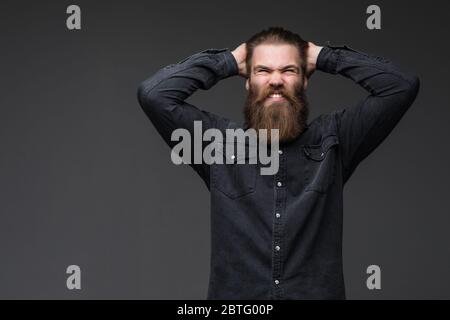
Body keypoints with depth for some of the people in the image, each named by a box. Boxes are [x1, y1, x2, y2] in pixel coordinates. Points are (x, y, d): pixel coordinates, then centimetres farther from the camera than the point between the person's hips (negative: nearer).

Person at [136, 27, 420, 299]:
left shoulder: (332, 140, 4)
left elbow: (402, 85, -2)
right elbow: (153, 94, -5)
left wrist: (324, 57, 4)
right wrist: (227, 62, 3)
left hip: (318, 292, 1)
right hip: (233, 293, 0)